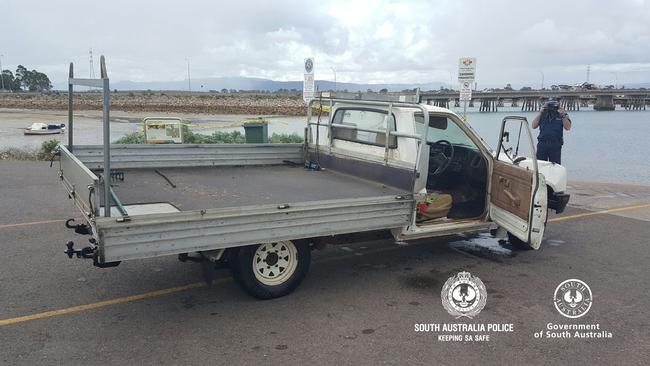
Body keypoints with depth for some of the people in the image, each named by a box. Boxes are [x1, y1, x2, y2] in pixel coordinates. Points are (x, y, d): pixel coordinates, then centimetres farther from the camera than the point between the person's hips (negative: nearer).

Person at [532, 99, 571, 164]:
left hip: (556, 145, -2)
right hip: (542, 144, 2)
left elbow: (568, 127, -2)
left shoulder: (562, 114, 7)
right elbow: (534, 126, 4)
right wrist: (540, 113, 0)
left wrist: (563, 115, -11)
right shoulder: (543, 114, 11)